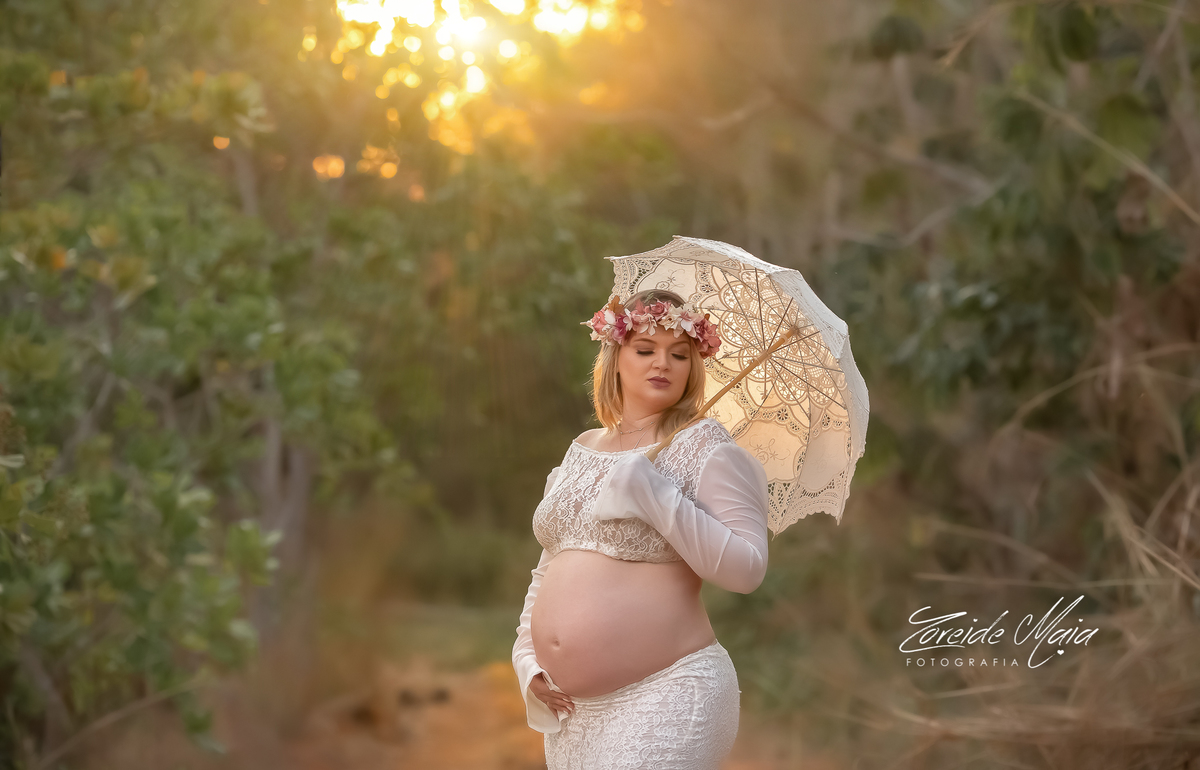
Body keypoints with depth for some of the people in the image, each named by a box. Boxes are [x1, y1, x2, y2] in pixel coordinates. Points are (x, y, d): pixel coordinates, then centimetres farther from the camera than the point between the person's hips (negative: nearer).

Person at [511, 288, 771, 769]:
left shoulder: (705, 447, -4)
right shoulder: (581, 451, 15)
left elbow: (746, 569, -14)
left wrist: (658, 498, -19)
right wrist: (527, 657, 9)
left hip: (661, 695, -6)